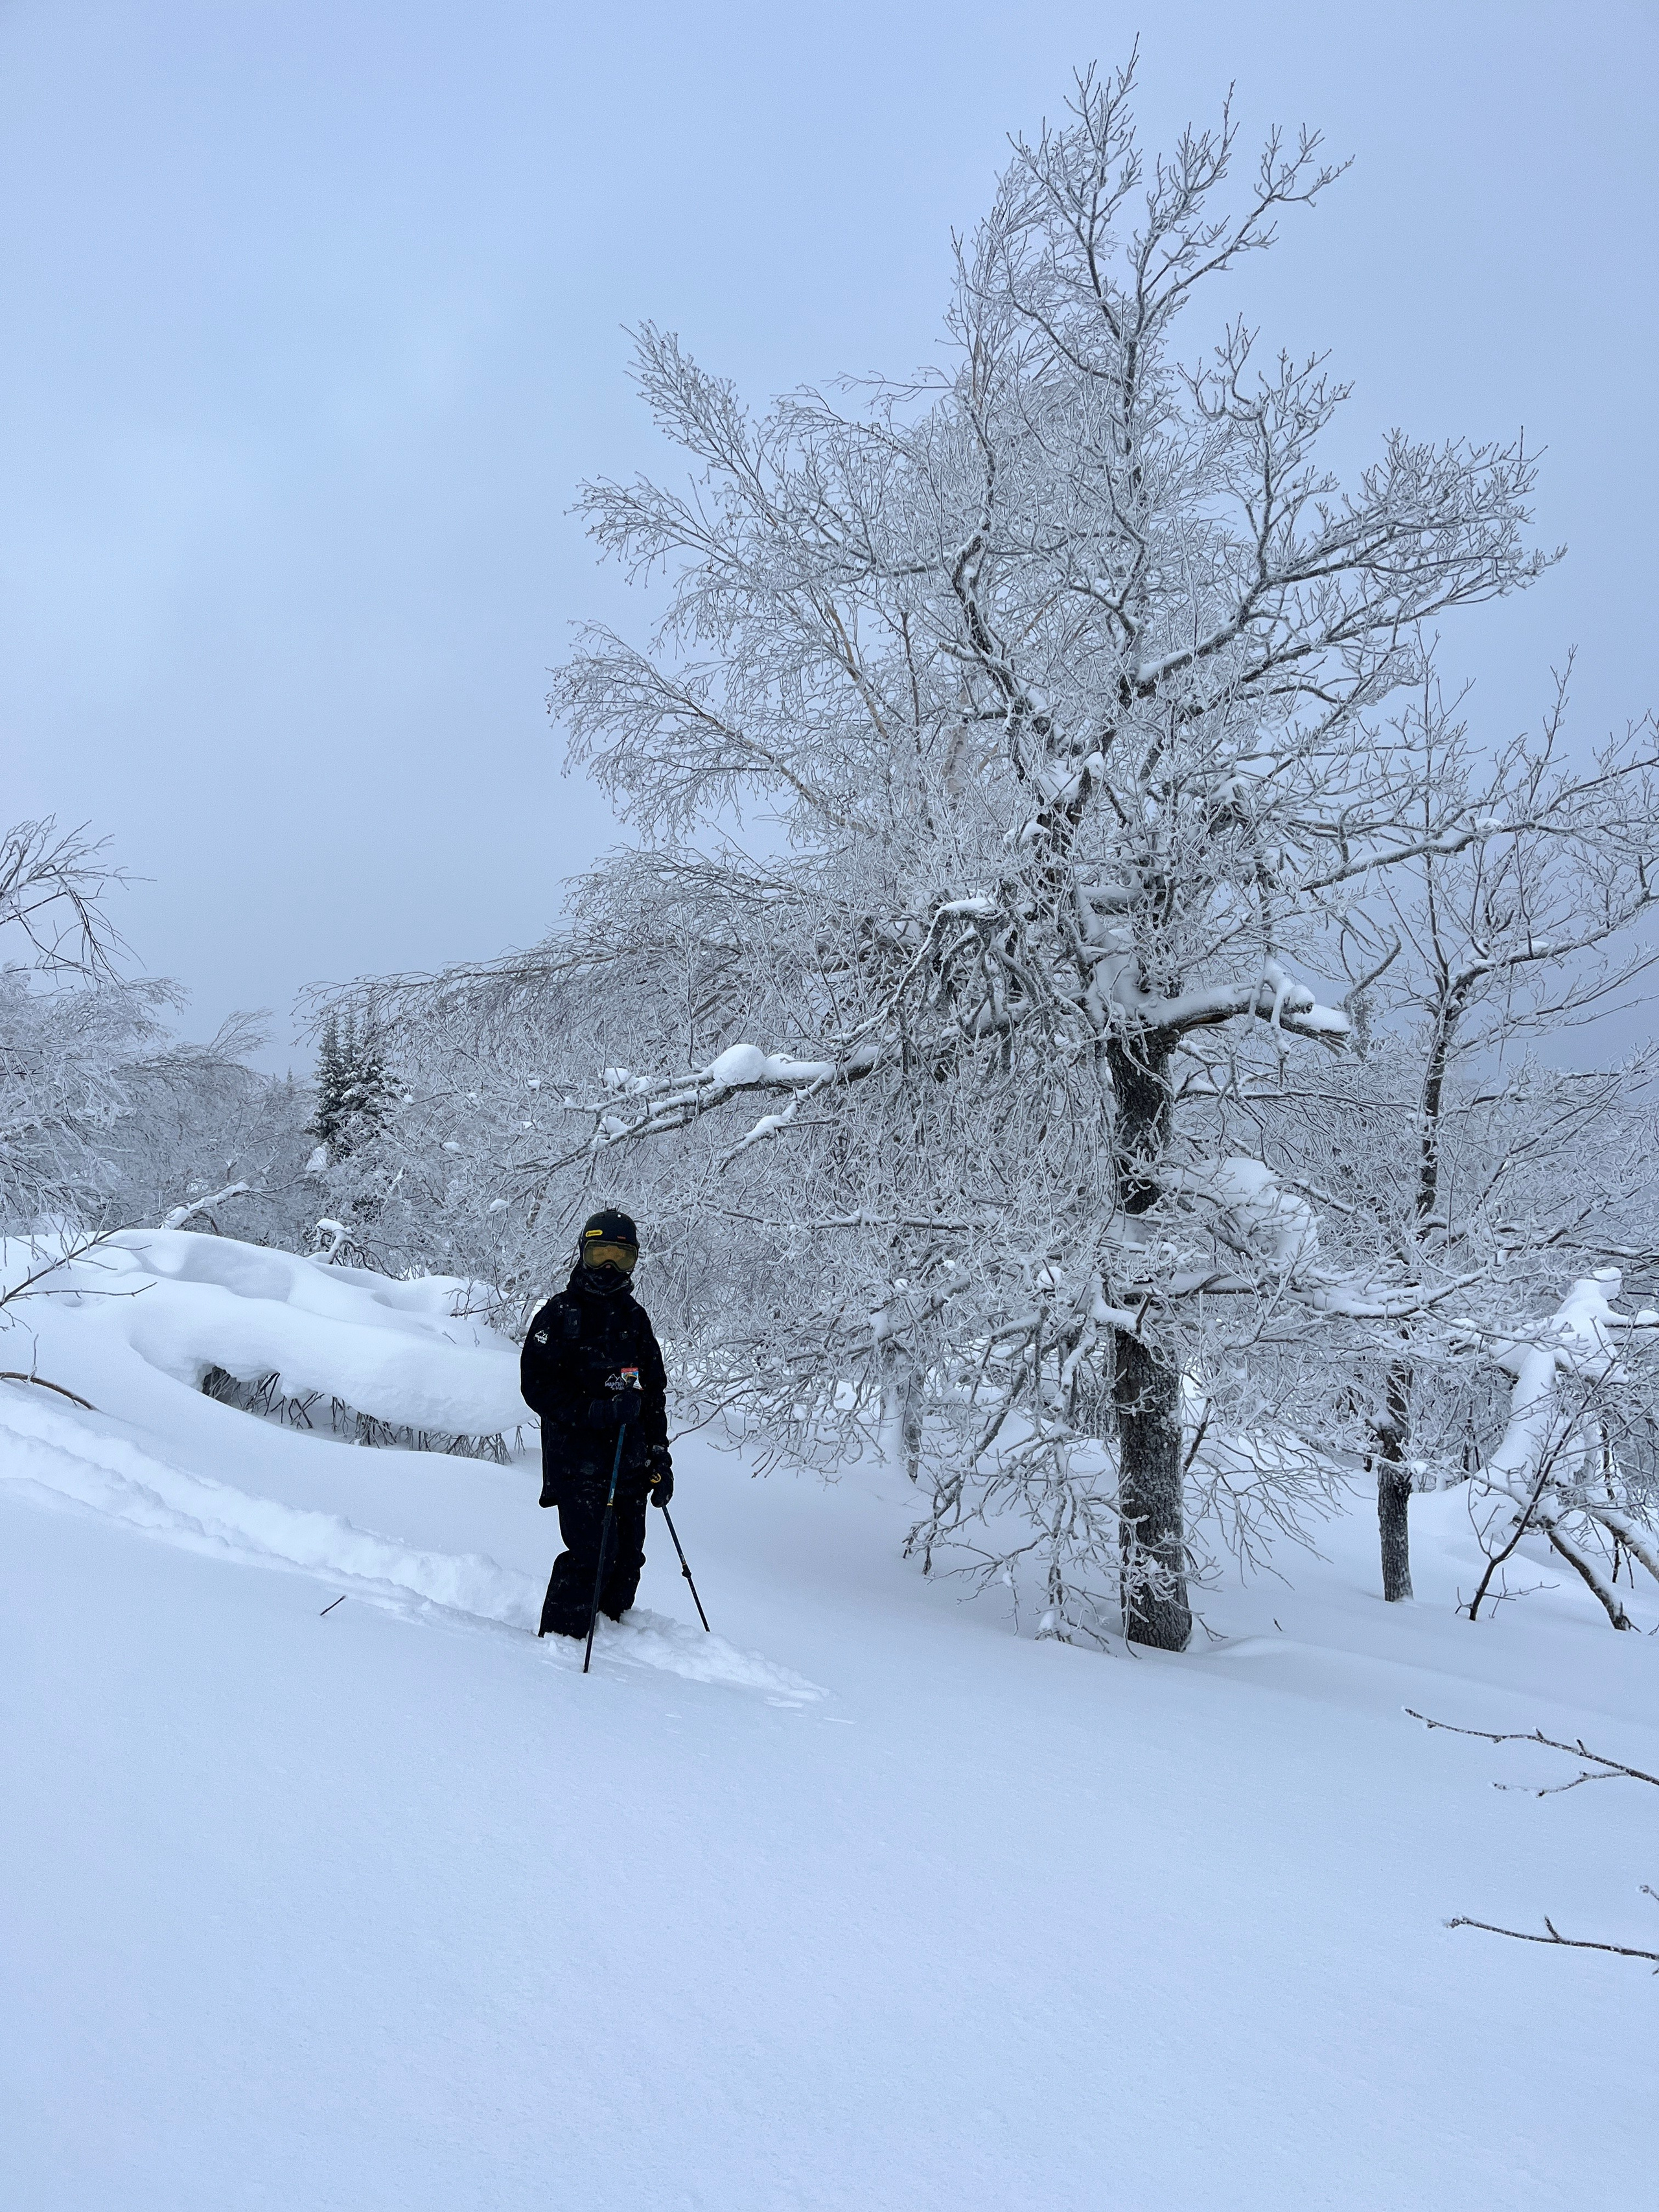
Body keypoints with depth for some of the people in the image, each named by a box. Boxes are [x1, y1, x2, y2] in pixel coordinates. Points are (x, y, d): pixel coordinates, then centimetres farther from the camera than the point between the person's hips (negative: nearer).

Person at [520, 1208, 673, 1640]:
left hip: (630, 1461, 5)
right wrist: (594, 1411, -20)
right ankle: (558, 1639, 3)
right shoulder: (560, 1314, -1)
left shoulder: (635, 1318, 16)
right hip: (577, 1460, -5)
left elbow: (654, 1390, 20)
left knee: (628, 1559, 5)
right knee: (593, 1556, -12)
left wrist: (659, 1457, 14)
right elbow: (537, 1386, -9)